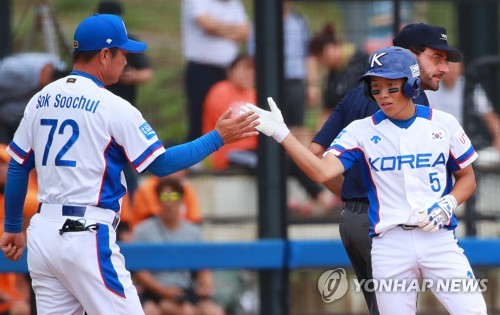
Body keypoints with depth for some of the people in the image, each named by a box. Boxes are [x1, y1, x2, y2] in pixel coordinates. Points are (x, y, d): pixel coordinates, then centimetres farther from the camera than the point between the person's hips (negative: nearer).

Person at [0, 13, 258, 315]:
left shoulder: (40, 100, 11)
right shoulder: (112, 107, -8)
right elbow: (160, 164, -6)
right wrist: (218, 138, 1)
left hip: (42, 233, 7)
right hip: (87, 234, -7)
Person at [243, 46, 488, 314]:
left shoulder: (443, 123, 5)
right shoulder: (362, 131, 3)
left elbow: (467, 177, 14)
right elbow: (322, 171, -10)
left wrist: (447, 204, -6)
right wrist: (281, 133, -19)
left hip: (439, 239, 0)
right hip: (390, 243, 0)